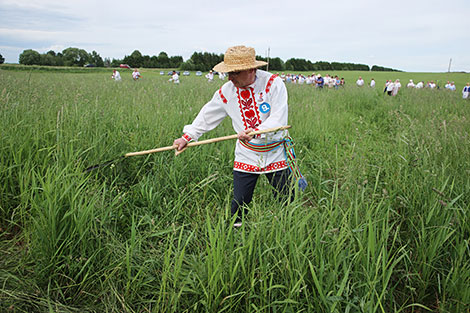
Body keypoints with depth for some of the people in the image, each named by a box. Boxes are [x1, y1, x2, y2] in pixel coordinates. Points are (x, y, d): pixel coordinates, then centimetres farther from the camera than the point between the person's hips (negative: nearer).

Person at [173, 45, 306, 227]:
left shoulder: (273, 83, -14)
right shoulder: (226, 91, -3)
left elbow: (279, 120, -22)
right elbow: (206, 116, 9)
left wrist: (255, 132, -37)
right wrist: (187, 137, 6)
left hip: (276, 154, -2)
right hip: (246, 156, 2)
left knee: (287, 202, 7)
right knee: (239, 202, 2)